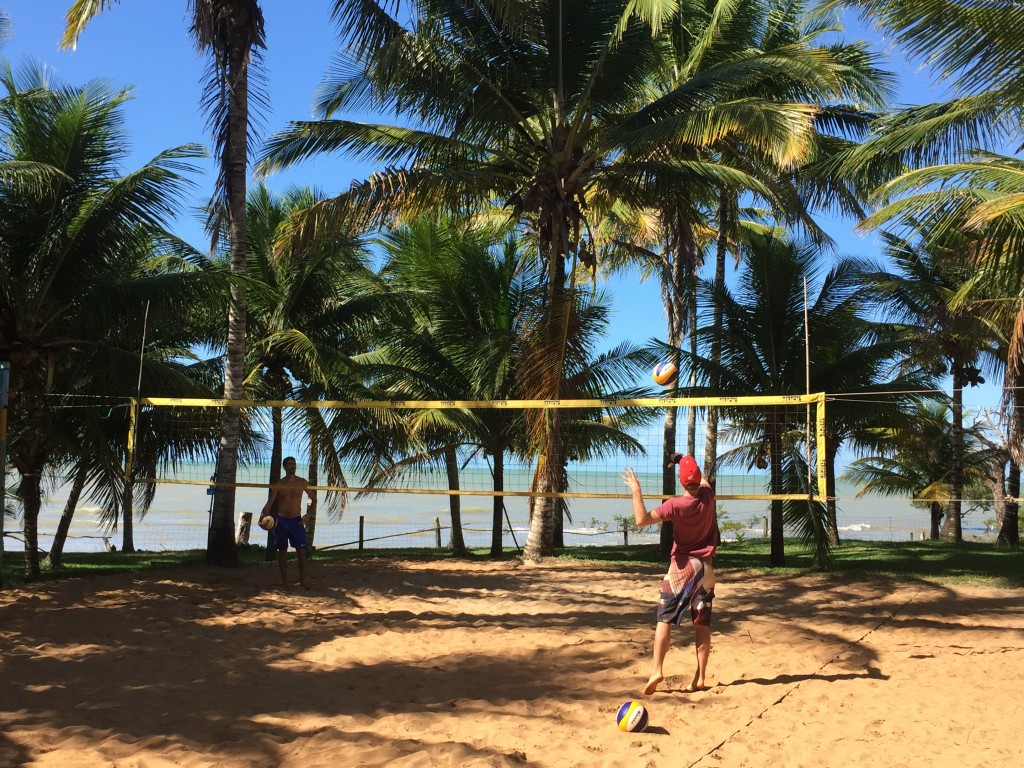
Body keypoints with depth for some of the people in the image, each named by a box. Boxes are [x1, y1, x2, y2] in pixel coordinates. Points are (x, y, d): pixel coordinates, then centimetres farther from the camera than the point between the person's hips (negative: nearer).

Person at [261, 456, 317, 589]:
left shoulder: (302, 482, -1)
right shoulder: (278, 484, -2)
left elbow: (314, 499, 6)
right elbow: (269, 503, -4)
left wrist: (308, 515, -7)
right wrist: (263, 515, -22)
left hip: (296, 520, 0)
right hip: (281, 520, 0)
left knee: (301, 551, -5)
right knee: (282, 551, 6)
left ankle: (303, 579, 2)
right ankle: (284, 580, 15)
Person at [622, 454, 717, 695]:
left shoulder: (676, 505, -17)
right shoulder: (708, 496, -3)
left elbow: (642, 519, -24)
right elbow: (704, 482, 22)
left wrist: (636, 490, -17)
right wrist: (687, 463, 30)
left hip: (682, 567, -4)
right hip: (706, 567, 4)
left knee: (665, 618, -2)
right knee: (703, 623, 5)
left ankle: (657, 670, -12)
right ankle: (700, 676, 7)